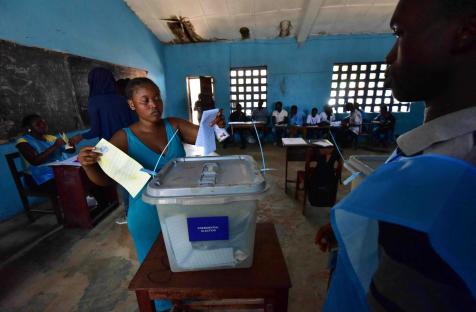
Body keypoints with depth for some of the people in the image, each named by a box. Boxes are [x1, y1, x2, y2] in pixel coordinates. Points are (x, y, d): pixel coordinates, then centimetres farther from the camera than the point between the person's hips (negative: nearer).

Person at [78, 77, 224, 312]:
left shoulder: (174, 126, -7)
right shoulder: (124, 138, -12)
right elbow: (104, 180, -10)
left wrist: (215, 125, -33)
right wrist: (87, 165, -30)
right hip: (148, 215, -2)